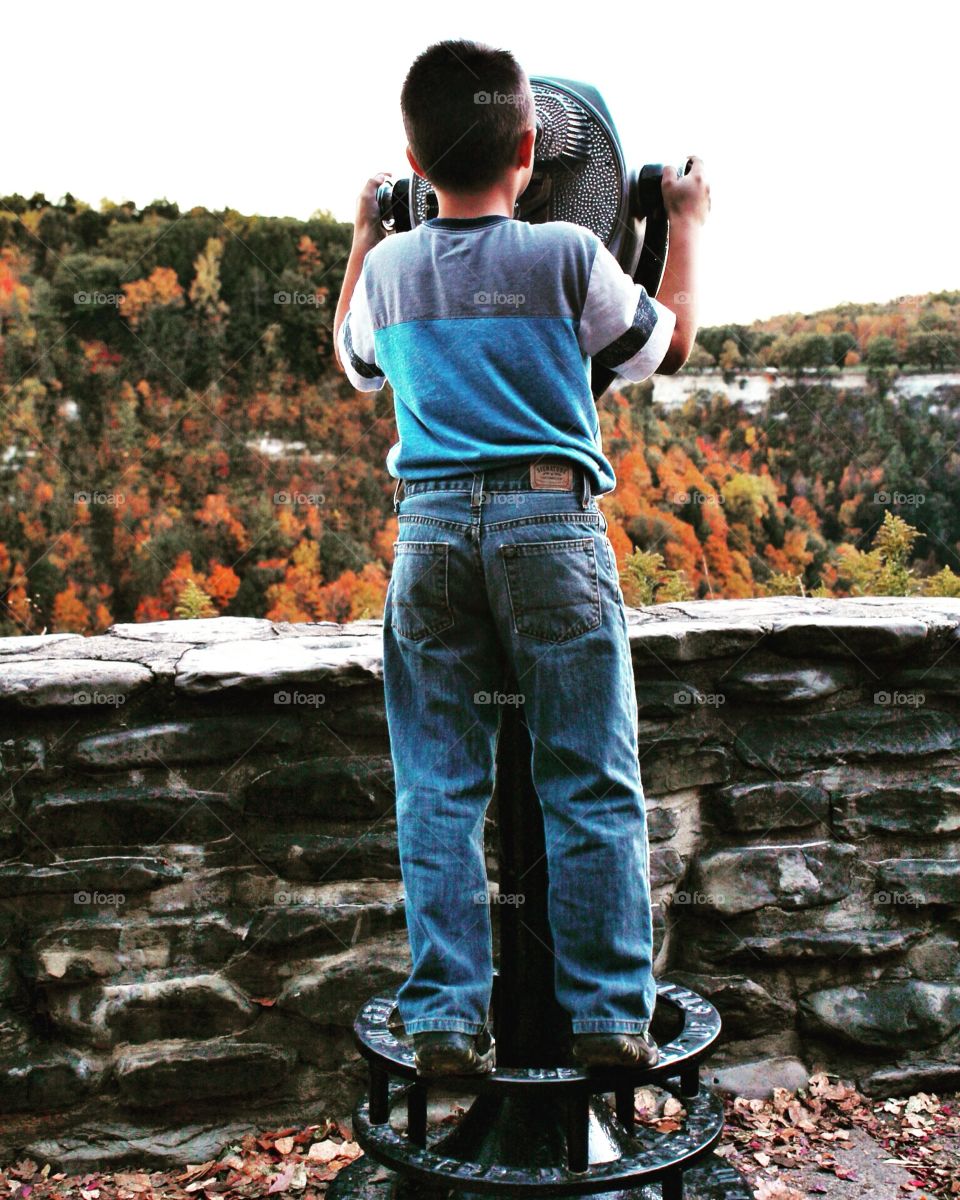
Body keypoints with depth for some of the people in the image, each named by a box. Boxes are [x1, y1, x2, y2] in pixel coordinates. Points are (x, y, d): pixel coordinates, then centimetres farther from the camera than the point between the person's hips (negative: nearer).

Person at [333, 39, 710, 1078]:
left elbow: (353, 363, 30)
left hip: (431, 528, 3)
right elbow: (669, 343, 15)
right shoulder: (569, 257, 0)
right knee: (591, 788, 6)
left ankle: (445, 1019, 10)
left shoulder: (390, 268, 9)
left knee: (438, 791, 8)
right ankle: (607, 1016, 11)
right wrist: (687, 222, 28)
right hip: (554, 523, -2)